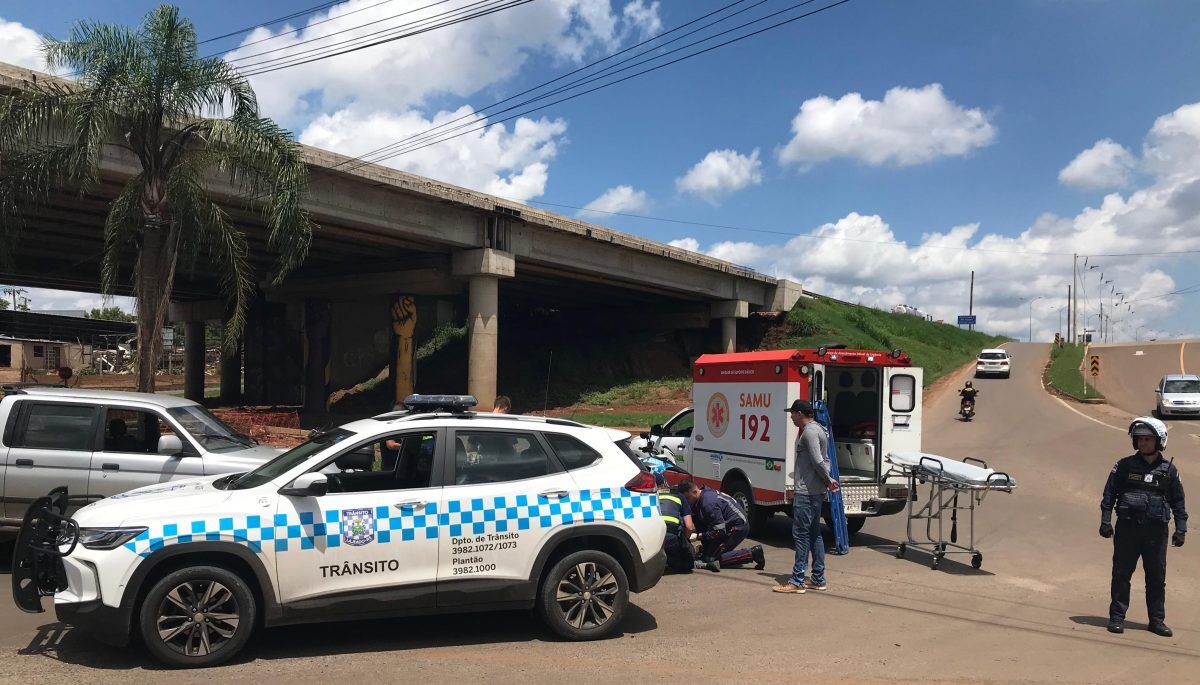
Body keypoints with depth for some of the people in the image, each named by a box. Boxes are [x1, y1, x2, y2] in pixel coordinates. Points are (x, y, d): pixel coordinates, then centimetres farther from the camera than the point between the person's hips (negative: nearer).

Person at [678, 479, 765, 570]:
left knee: (710, 558, -11)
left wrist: (699, 536, -24)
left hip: (738, 527, -10)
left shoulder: (708, 503, -26)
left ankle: (752, 553, -12)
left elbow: (719, 531, -26)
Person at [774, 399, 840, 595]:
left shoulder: (809, 432, -15)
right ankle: (818, 580, 19)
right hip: (816, 492, 10)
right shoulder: (818, 430, 18)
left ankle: (797, 581, -4)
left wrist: (828, 481, -9)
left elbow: (818, 461, -22)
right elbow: (823, 461, 18)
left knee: (801, 534, -7)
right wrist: (828, 481, 7)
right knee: (814, 534, 13)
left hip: (807, 493, -10)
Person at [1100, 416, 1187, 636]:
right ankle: (1117, 617, 12)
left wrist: (1181, 529, 6)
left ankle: (1157, 620, 21)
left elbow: (1178, 502, 11)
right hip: (1127, 528, -1)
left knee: (1157, 577, 8)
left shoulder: (1169, 470, 6)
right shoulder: (1125, 466, 1)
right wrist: (1105, 521, -2)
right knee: (1121, 574, 3)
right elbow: (1109, 494, 3)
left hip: (1156, 530, 1)